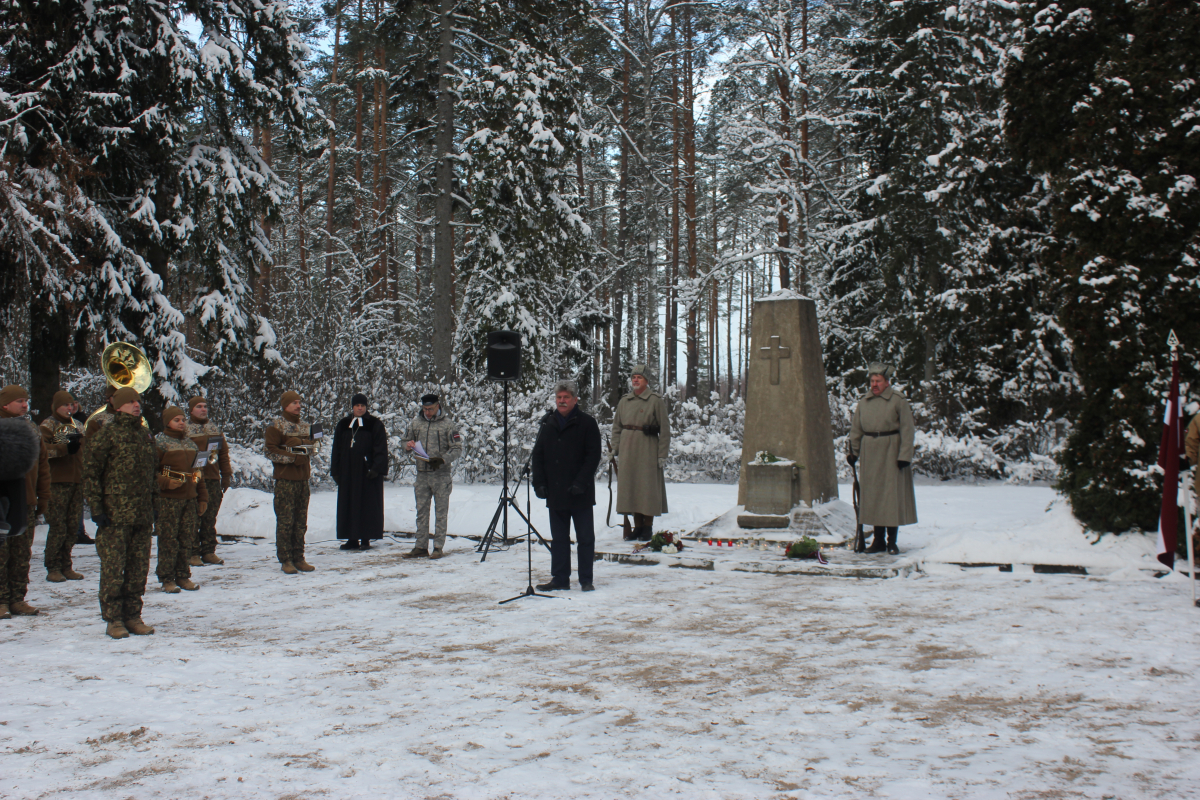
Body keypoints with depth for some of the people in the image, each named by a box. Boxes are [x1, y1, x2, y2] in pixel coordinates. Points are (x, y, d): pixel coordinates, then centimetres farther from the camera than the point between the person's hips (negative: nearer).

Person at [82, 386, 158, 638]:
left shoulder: (145, 435, 15)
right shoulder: (105, 435, -5)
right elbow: (90, 473, -6)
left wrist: (154, 505, 17)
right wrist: (96, 508, -11)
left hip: (142, 515, 6)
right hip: (114, 515, -6)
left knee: (139, 569, 8)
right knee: (113, 569, -1)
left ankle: (133, 616, 18)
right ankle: (113, 619, 8)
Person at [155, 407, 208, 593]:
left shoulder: (191, 444, 19)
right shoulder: (158, 442, -1)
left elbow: (199, 472, 22)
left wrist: (202, 498, 18)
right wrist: (165, 483, -21)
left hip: (190, 499, 6)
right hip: (168, 499, -6)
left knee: (188, 539, 6)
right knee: (168, 539, -4)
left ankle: (183, 576, 14)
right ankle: (167, 579, 3)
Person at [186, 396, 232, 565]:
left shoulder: (215, 429, 17)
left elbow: (224, 454, 18)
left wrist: (226, 476, 12)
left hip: (213, 479, 4)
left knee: (210, 518, 6)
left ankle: (209, 551, 12)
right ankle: (192, 553, 2)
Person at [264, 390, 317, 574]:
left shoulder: (306, 426, 16)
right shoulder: (276, 426, -1)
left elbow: (312, 446, 22)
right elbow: (270, 451, -9)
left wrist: (300, 444, 1)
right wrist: (293, 458, -16)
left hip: (303, 478, 6)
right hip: (285, 478, -5)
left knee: (301, 521, 7)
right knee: (285, 521, -5)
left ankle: (299, 558, 13)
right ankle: (286, 560, 0)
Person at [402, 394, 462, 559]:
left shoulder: (448, 424, -2)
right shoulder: (416, 423, 10)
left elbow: (457, 448, -4)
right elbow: (407, 440, 20)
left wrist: (442, 459, -19)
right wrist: (409, 445, -5)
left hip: (441, 473, -4)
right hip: (421, 473, 4)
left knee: (441, 512, 0)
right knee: (421, 511, 7)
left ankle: (438, 547, 5)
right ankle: (421, 547, 13)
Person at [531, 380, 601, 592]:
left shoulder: (587, 423, -3)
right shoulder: (547, 424, 10)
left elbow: (593, 456, -7)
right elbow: (537, 456, 13)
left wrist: (581, 483, -16)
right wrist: (539, 483, 1)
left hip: (581, 495, -4)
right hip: (555, 494, 5)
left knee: (585, 538, 3)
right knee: (558, 538, 11)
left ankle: (586, 580, 10)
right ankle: (560, 578, 18)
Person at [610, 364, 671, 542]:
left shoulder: (656, 400, -4)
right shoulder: (624, 401, 10)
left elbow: (665, 429, -6)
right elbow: (616, 427, 14)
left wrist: (663, 454, -10)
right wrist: (616, 451, 7)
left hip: (647, 449, -5)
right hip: (627, 449, 5)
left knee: (648, 486, -1)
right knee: (630, 486, 6)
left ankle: (648, 527, 7)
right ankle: (637, 526, 14)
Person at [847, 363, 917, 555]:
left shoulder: (898, 400, -5)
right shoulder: (864, 401, 8)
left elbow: (906, 429, -8)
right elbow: (856, 429, 13)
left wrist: (904, 455, -13)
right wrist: (853, 451, 8)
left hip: (891, 451, -4)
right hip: (870, 452, 4)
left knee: (893, 494, -2)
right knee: (872, 494, 5)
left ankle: (892, 541, 7)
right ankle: (878, 540, 14)